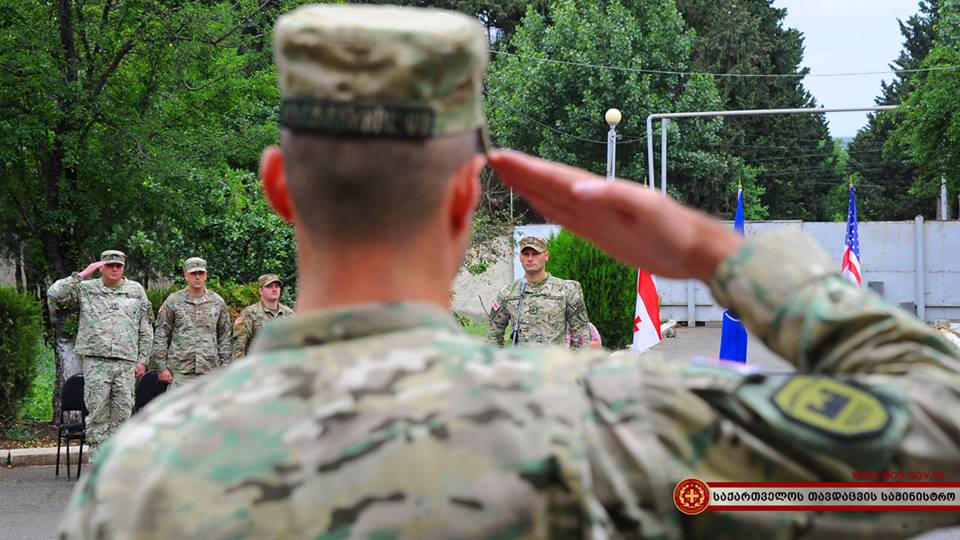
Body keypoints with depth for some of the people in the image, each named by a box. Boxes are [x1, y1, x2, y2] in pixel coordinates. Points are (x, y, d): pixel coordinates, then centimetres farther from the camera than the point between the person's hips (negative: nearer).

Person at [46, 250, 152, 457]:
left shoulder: (136, 290, 14)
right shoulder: (85, 289, 9)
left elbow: (146, 329, 16)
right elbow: (54, 295, -5)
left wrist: (142, 359, 9)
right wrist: (81, 275, -5)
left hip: (126, 361, 2)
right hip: (96, 360, -2)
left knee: (123, 412, 1)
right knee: (98, 412, -4)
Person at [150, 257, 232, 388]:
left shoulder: (218, 302, 10)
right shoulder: (173, 301, 3)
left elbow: (224, 337, 13)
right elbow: (160, 336, 3)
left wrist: (225, 368, 7)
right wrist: (161, 367, -3)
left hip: (210, 370, 2)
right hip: (180, 371, -2)